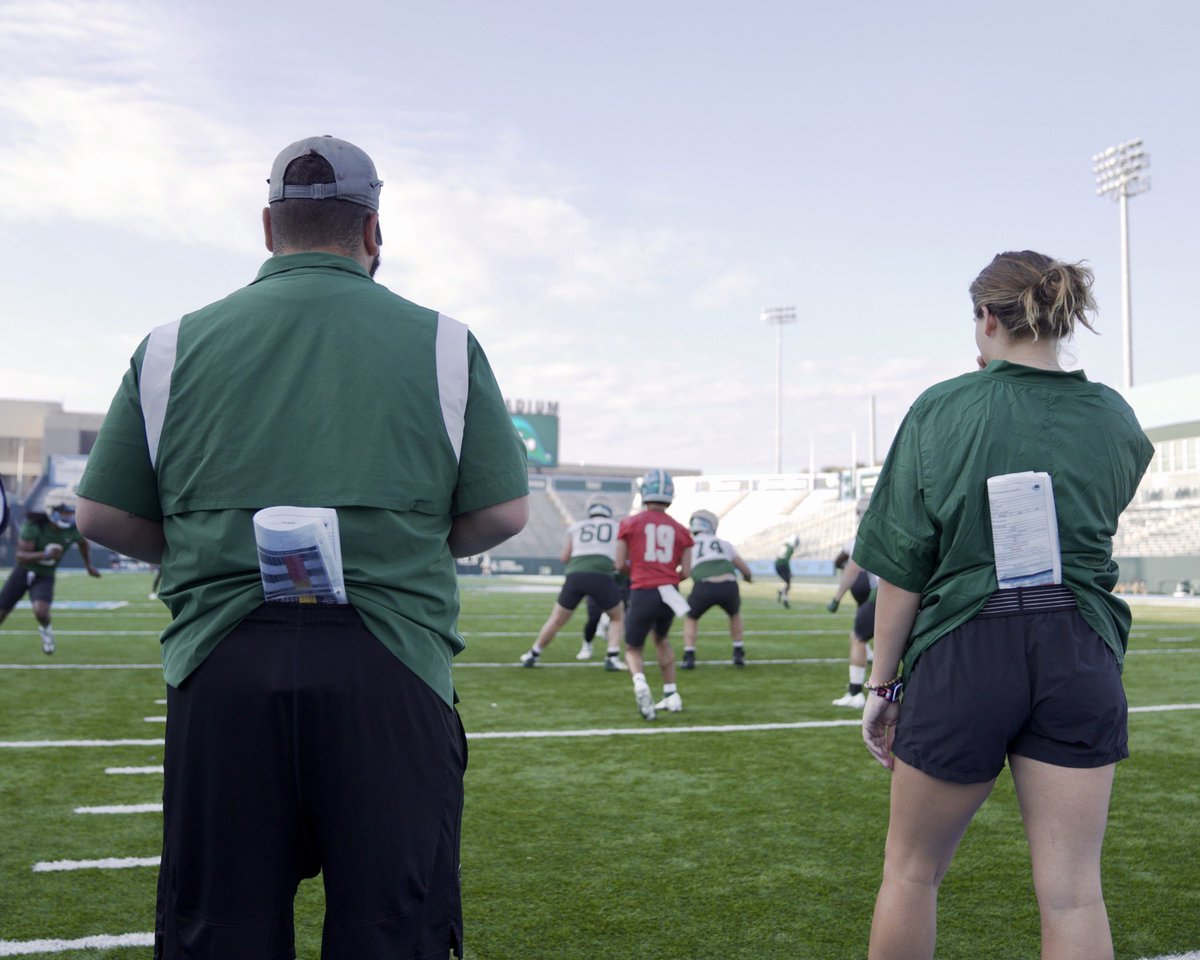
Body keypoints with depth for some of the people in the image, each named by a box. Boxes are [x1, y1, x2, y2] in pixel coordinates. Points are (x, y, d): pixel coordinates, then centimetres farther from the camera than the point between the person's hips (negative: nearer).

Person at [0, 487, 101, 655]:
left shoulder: (72, 529, -13)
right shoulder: (34, 525, -23)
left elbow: (83, 543, 12)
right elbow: (21, 555, -26)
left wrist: (89, 566, 14)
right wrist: (46, 555, -41)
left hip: (45, 577, 1)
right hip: (23, 571, 0)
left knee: (41, 612, -26)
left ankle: (45, 629, 9)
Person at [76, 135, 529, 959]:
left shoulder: (175, 344, 7)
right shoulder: (443, 343, 4)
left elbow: (104, 517, 8)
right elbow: (501, 513, 3)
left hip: (222, 663, 2)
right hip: (390, 667, -1)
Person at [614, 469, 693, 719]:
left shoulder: (630, 523, 1)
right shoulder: (680, 530, 7)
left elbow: (619, 564, 1)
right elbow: (686, 572, 4)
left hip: (643, 593, -3)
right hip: (670, 593, 3)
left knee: (633, 648, 14)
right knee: (661, 638, 30)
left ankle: (640, 683, -19)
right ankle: (671, 695, 28)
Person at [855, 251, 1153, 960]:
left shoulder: (939, 412, -6)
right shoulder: (1115, 418, 3)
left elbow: (902, 569, -7)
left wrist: (882, 685, 1)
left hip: (964, 655, -2)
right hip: (1081, 656, 3)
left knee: (912, 872, 16)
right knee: (1073, 892, 7)